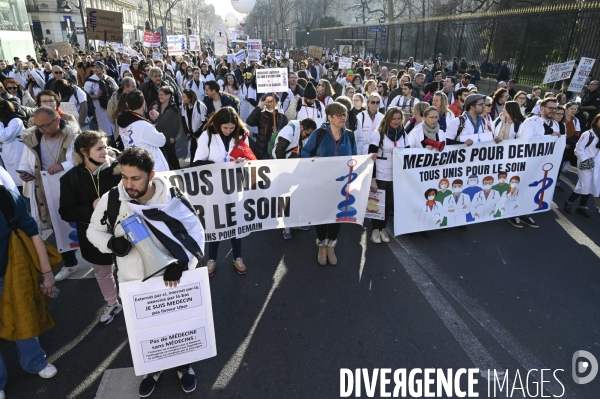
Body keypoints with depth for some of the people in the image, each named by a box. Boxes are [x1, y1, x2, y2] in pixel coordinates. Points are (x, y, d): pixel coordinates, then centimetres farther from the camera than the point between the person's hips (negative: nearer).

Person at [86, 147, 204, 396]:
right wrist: (112, 243, -20)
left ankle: (184, 366, 48)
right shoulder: (111, 200, -15)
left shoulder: (174, 200, -20)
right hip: (132, 282, 2)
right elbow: (93, 231, 1)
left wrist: (181, 263, -27)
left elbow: (196, 235, -12)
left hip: (170, 280, -1)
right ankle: (152, 369, 51)